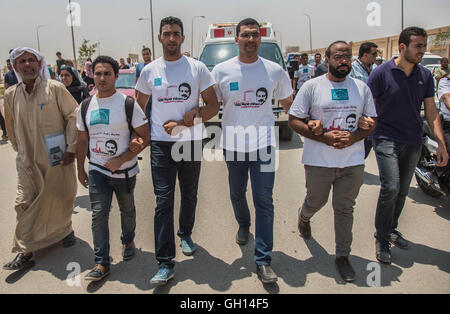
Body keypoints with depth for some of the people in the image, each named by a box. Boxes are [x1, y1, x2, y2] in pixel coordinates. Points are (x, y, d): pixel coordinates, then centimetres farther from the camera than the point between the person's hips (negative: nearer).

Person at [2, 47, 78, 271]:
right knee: (25, 204, 0)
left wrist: (71, 148, -10)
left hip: (57, 158, -2)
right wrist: (20, 150, 18)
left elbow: (74, 116, -7)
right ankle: (25, 252, 10)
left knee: (60, 199, 11)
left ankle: (65, 229, 38)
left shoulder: (54, 88, -8)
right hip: (27, 161, 3)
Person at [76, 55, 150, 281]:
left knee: (127, 210, 17)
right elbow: (82, 140, 12)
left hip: (125, 170, -2)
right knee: (98, 214, -3)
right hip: (97, 171, 2)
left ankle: (128, 240, 44)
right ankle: (101, 262, 7)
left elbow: (145, 138, -12)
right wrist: (80, 169, 12)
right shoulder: (86, 107, 2)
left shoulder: (128, 104, -10)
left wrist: (121, 159, -19)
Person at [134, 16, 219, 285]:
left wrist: (184, 123, -13)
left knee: (189, 195, 15)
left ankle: (185, 234, 42)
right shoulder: (149, 71, 6)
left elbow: (213, 105, -1)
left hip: (191, 142, 0)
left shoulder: (197, 68, 0)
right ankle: (166, 263, -1)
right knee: (164, 201, -5)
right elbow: (139, 106, 18)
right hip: (161, 144, 0)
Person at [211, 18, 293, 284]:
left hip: (264, 144, -1)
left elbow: (288, 103, 13)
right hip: (233, 145, 2)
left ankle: (263, 260, 6)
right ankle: (243, 225, 51)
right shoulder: (221, 71, 0)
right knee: (237, 194, 19)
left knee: (264, 202, -3)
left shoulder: (275, 70, 1)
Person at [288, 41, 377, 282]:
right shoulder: (312, 86, -1)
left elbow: (371, 122, 11)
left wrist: (353, 138, -11)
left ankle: (343, 256, 22)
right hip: (319, 161, -2)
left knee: (345, 209, 8)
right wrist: (324, 137, -16)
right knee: (315, 202, 15)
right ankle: (303, 219, 50)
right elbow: (294, 120, -5)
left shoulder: (361, 88, 9)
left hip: (353, 161, 2)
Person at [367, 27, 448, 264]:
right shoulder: (381, 73, -7)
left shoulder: (425, 75, 6)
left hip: (413, 142, 5)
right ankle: (381, 238, 1)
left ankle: (391, 228, 32)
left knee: (402, 191, 12)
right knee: (391, 187, -16)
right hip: (386, 139, -5)